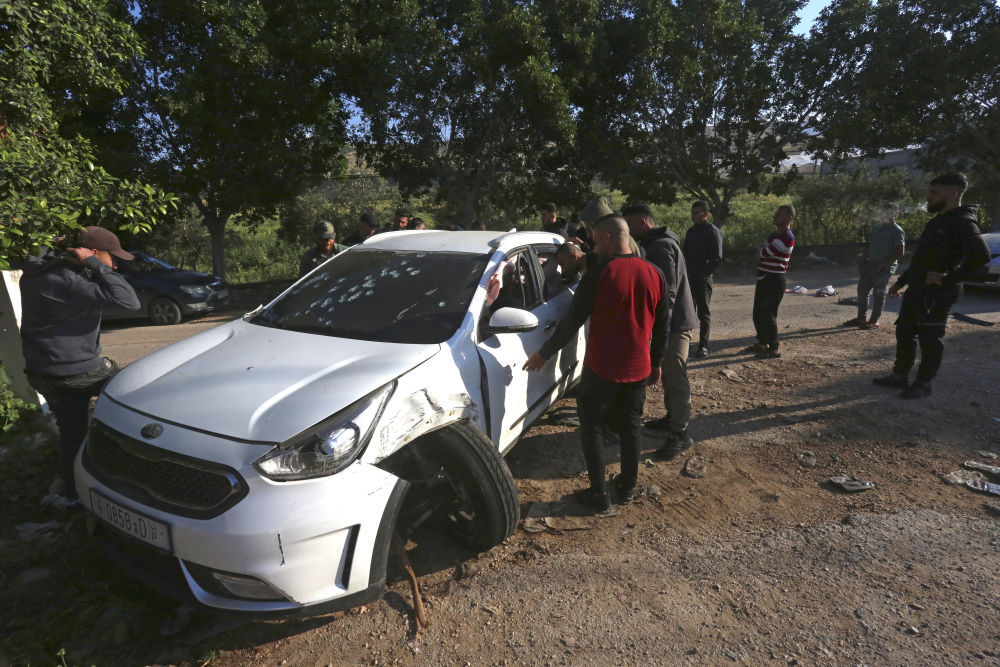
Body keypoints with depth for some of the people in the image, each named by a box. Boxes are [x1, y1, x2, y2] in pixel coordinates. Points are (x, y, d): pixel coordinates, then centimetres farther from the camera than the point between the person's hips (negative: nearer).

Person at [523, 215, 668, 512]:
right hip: (638, 369, 5)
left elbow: (572, 321, -12)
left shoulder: (597, 275, -16)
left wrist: (544, 354, 1)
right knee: (631, 427, 19)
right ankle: (627, 488, 31)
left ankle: (599, 494, 15)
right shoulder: (654, 275, 0)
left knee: (592, 428, 11)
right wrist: (656, 363, 21)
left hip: (601, 369, -5)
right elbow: (661, 328, 8)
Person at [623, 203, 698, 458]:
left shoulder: (662, 247, -19)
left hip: (675, 322, -11)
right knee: (669, 372, 20)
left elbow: (667, 291, -25)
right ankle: (672, 417, 35)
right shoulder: (653, 245, 15)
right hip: (668, 321, 11)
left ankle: (680, 434, 3)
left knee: (676, 377, -5)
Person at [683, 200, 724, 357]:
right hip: (688, 278, 6)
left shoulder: (713, 232, -7)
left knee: (704, 312, 1)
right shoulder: (691, 231, 14)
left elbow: (717, 260, -10)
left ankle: (703, 346, 8)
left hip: (703, 279, -6)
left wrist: (702, 273, -17)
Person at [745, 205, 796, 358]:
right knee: (758, 314, 17)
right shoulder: (775, 234, 15)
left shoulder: (786, 237, -18)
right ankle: (763, 343, 30)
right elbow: (762, 253, 16)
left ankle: (774, 349, 5)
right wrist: (761, 253, -6)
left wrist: (760, 252, 2)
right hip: (764, 280, 10)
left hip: (774, 282, -10)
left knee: (768, 315, -5)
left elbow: (764, 253, -21)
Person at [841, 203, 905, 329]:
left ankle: (874, 321, 4)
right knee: (862, 289, 8)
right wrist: (864, 259, 8)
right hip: (870, 264, 8)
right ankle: (861, 318, 17)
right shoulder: (876, 228, 15)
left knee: (878, 293, -4)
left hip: (885, 268, -8)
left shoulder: (897, 231, -9)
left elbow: (900, 253, -14)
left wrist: (882, 265, -18)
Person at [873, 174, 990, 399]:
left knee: (929, 339, 0)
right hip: (916, 290, 9)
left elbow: (981, 255, -30)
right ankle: (900, 376, 24)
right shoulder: (939, 221, 16)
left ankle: (923, 384, 11)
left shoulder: (962, 222, -15)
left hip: (937, 295, -9)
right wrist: (900, 281, 22)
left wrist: (948, 278, -24)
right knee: (904, 333, 13)